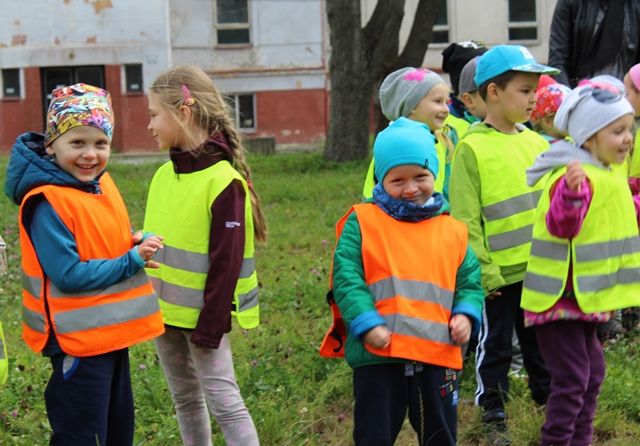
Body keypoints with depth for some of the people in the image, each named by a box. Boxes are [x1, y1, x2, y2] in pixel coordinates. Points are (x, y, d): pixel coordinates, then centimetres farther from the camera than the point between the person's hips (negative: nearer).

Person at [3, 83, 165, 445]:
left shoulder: (100, 183, 5)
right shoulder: (47, 203, -21)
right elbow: (69, 275, -24)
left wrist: (140, 243, -4)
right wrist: (132, 261, -20)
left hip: (113, 333, 9)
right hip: (79, 341, -9)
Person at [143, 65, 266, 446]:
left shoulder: (223, 181, -17)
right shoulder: (164, 174, 6)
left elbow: (226, 261, -17)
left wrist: (210, 325, -18)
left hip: (203, 314, -8)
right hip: (163, 312, 8)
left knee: (223, 400, -7)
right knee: (185, 399, 15)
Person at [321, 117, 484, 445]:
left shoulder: (452, 230, 10)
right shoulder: (362, 222, -1)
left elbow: (469, 281, 15)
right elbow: (346, 278, -8)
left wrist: (466, 314, -5)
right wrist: (366, 323, -19)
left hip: (437, 355, 3)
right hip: (378, 357, -3)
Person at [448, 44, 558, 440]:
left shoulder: (536, 143, 6)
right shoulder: (472, 148, -10)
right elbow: (466, 218, -12)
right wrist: (485, 271, -15)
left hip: (542, 269, 5)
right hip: (500, 271, -5)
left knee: (541, 341, 16)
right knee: (495, 346, 8)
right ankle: (494, 417, 21)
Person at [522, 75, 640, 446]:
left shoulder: (606, 178, 12)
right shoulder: (575, 176, -22)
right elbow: (560, 226, -35)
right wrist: (571, 192, -50)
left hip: (584, 299, 11)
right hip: (560, 299, -11)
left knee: (592, 372, 19)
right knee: (571, 378, -9)